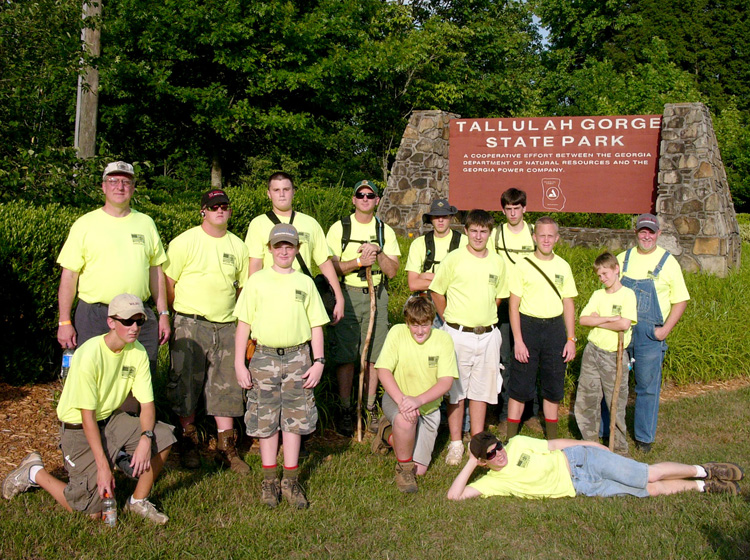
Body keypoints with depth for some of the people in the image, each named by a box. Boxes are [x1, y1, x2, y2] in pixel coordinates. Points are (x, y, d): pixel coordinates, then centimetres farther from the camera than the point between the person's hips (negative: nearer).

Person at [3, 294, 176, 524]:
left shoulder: (138, 352, -7)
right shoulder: (90, 355, -24)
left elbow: (147, 403, -7)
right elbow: (88, 416, -22)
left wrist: (145, 438, -27)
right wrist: (103, 466, -25)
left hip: (112, 419, 6)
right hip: (79, 428, -6)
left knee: (163, 436, -19)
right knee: (92, 510, -10)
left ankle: (138, 501, 2)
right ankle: (35, 472, 14)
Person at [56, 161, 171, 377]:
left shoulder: (146, 223, 12)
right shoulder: (85, 224, 3)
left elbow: (156, 272, 15)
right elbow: (69, 275, 1)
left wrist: (163, 314, 10)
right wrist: (64, 322, -4)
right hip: (94, 318, -2)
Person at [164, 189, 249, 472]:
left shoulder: (238, 246, 11)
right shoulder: (185, 242, -4)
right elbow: (167, 282, -2)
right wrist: (181, 313, 0)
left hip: (226, 326, 4)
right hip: (190, 325, -4)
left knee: (226, 387, 5)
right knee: (186, 385, 3)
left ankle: (227, 447, 14)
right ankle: (188, 443, 20)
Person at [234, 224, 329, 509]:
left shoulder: (305, 283, 8)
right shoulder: (257, 281, 4)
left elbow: (316, 325, 9)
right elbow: (243, 324, 3)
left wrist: (318, 361, 1)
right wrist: (239, 363, -2)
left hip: (298, 358, 1)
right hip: (264, 357, -1)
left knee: (294, 420, 5)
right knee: (266, 421, 5)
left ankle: (291, 480, 16)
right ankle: (269, 480, 18)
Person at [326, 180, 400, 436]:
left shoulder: (385, 231, 9)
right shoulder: (339, 228, 3)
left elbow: (392, 271, 4)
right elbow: (331, 266, -4)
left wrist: (378, 253, -13)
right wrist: (359, 261, -16)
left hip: (376, 296, 2)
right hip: (347, 295, -2)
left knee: (373, 355, 5)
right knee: (345, 356, -2)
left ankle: (370, 408, 16)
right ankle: (346, 410, 8)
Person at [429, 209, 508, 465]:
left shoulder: (498, 263, 5)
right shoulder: (454, 259, -5)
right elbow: (437, 291, 3)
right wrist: (450, 320, 6)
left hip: (487, 335, 3)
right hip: (458, 333, -3)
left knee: (481, 390, 9)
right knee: (456, 389, 4)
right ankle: (456, 444, 13)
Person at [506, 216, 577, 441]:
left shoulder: (563, 267, 7)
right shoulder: (523, 265, -3)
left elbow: (568, 304, 11)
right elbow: (514, 306, -4)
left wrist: (571, 339, 5)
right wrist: (518, 340, -11)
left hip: (555, 328, 3)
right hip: (528, 326, -3)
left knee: (554, 388, 10)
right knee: (519, 388, 0)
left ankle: (552, 439, 22)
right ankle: (511, 439, 9)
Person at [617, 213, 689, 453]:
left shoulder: (668, 262, 0)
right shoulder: (623, 258, 9)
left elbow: (680, 300, 1)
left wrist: (665, 330, -8)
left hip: (650, 334, -2)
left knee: (648, 387, 5)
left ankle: (644, 437, 19)